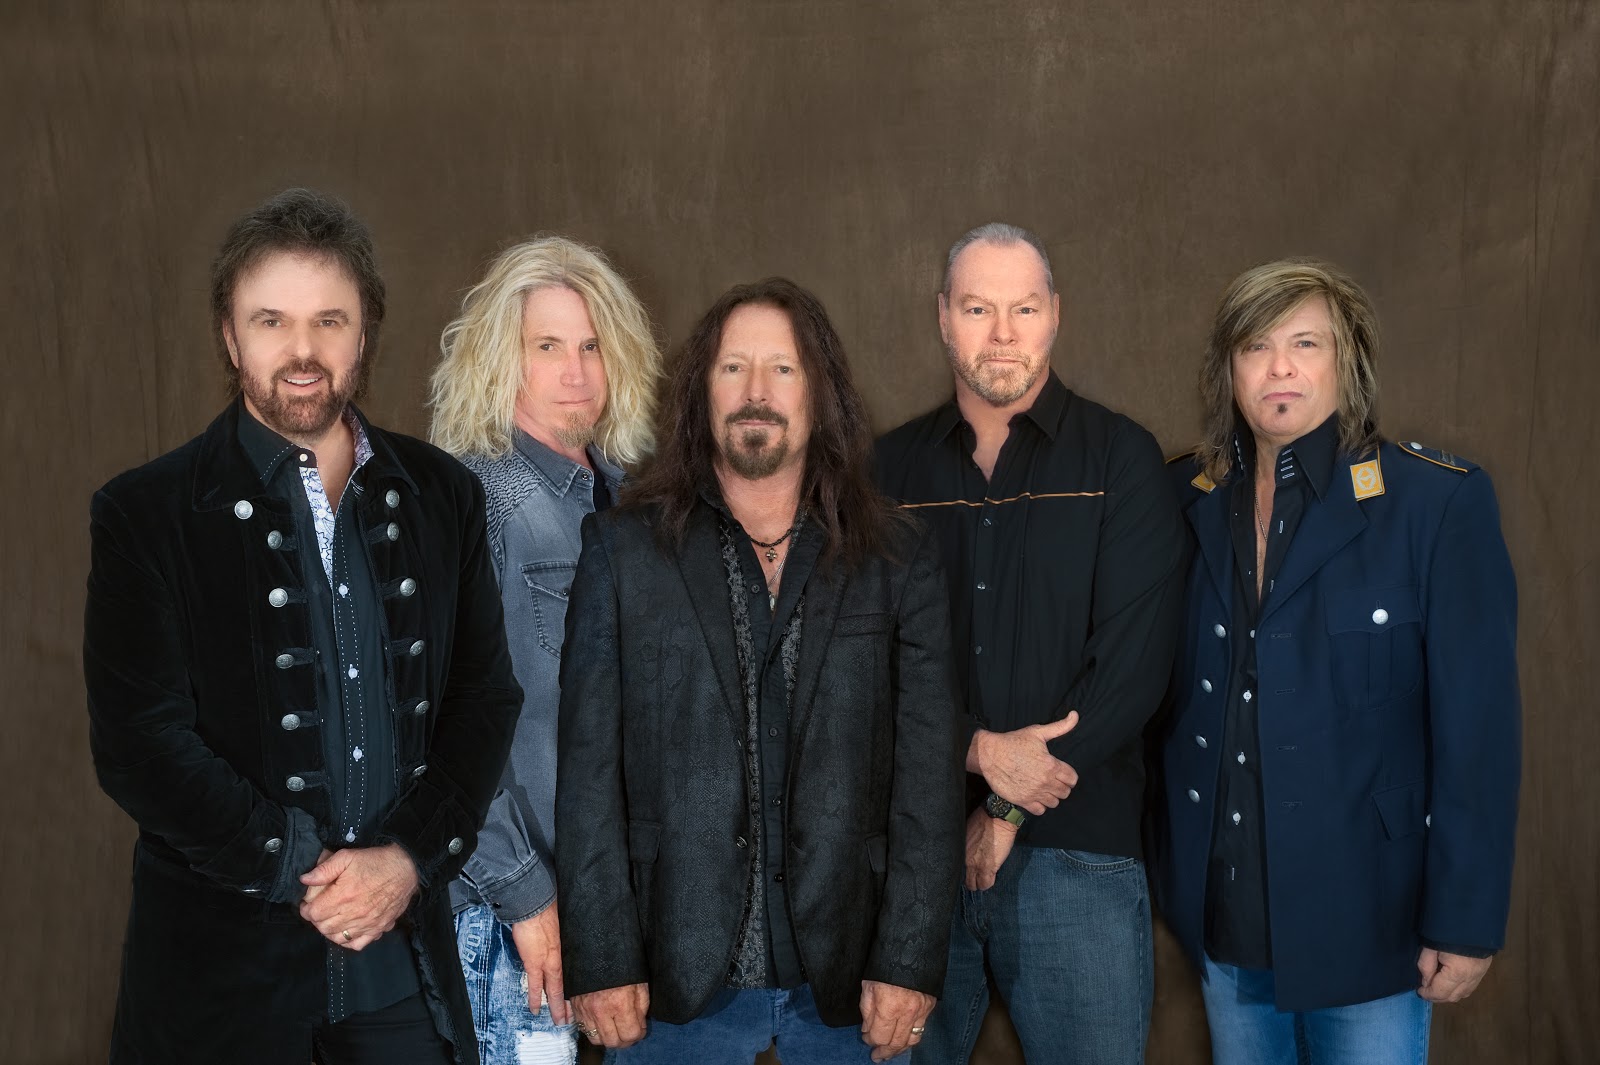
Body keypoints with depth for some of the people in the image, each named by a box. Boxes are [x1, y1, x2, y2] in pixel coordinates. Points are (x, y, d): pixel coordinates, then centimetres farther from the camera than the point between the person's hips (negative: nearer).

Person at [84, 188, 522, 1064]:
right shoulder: (146, 515, -5)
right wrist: (299, 872, -13)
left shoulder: (440, 494, 5)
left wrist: (412, 858, -8)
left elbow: (486, 694, 4)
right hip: (225, 961, -2)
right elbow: (137, 744, -10)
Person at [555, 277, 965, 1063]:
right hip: (676, 977, -1)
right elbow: (587, 768, -3)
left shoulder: (898, 563, 2)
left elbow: (927, 771, -1)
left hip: (844, 977, 1)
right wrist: (601, 963, -7)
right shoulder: (623, 549, 0)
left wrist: (910, 963, -7)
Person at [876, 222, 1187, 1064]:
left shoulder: (1121, 459, 1)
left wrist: (1011, 812, -10)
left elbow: (1132, 661, -7)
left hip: (1075, 846, -2)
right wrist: (980, 750, -12)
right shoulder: (893, 468, 9)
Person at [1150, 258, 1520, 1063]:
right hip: (1224, 911, 4)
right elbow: (1159, 686, 7)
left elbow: (1478, 724, -12)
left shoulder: (1438, 501, -11)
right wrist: (1171, 871, 2)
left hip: (1365, 917, -4)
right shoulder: (1189, 499, 2)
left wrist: (1467, 920, -13)